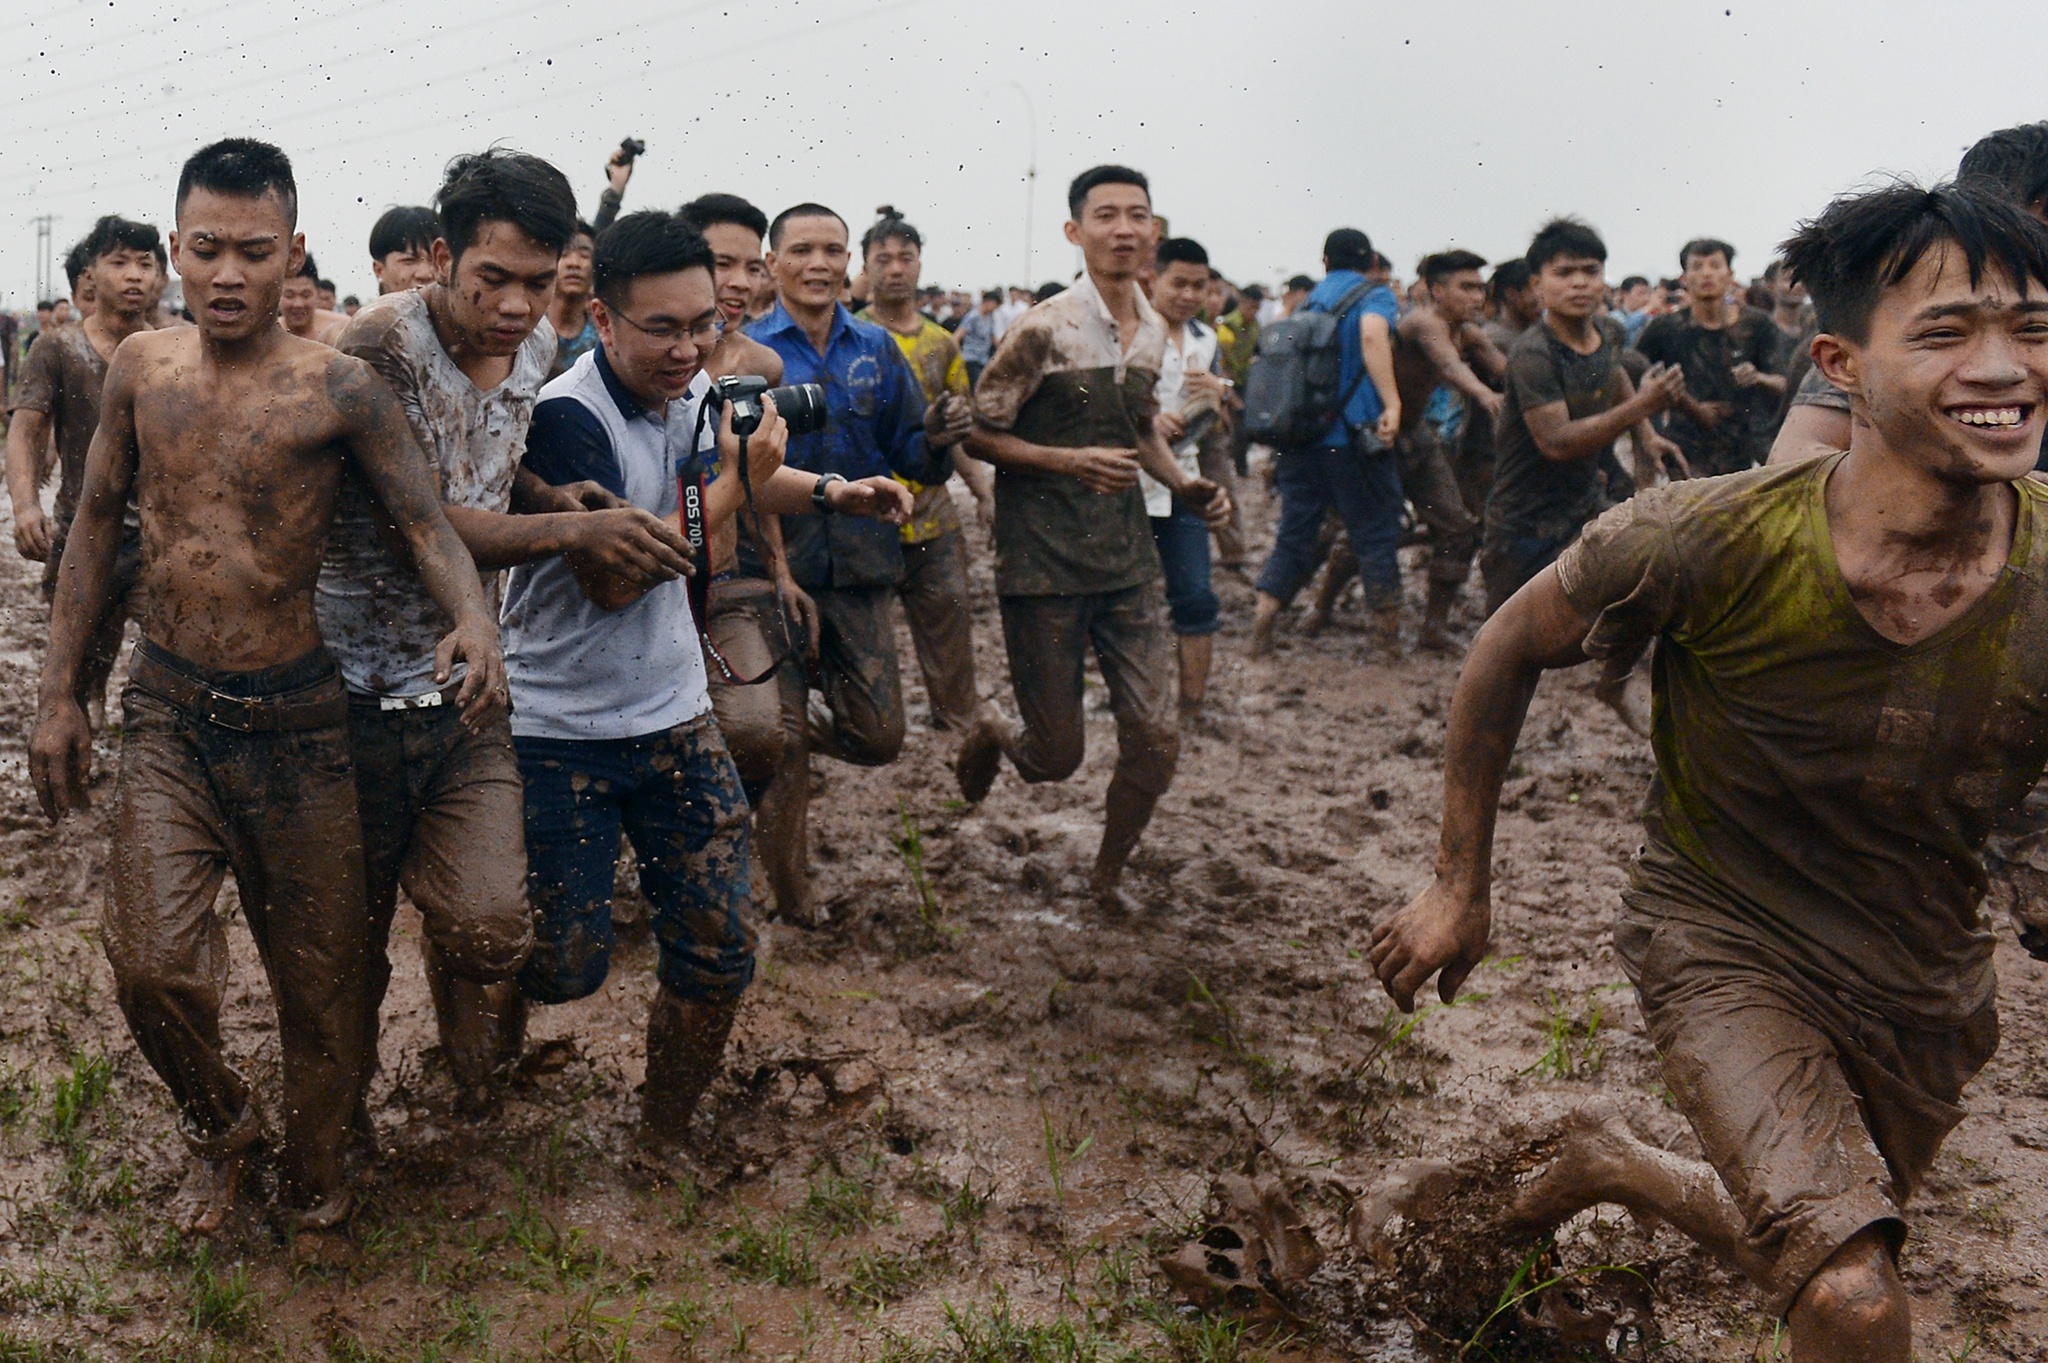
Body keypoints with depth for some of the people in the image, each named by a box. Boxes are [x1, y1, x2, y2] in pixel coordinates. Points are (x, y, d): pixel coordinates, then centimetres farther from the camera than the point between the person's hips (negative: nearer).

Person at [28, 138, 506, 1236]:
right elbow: (97, 525, 11)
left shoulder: (340, 390, -9)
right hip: (166, 710, 2)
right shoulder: (140, 367, 3)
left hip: (293, 719, -2)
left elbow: (426, 524, -15)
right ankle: (218, 1126, 23)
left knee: (319, 972, 8)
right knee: (152, 963, -10)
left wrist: (474, 618, -37)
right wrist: (58, 692, 9)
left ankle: (313, 1169, 35)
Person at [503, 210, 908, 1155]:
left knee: (718, 952, 3)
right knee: (567, 964, -1)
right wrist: (735, 488, -20)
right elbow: (612, 583, -24)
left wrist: (832, 492, 8)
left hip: (673, 716, 6)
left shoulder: (692, 388, 2)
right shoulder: (567, 417, -20)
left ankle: (666, 1138, 26)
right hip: (558, 729, -6)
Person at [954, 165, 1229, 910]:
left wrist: (1183, 481, 4)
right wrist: (1069, 462, -21)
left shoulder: (1154, 331, 7)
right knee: (1056, 756, 3)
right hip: (1044, 566, -5)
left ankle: (1107, 876, 25)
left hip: (1129, 560, 5)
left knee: (1155, 741, 0)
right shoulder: (1044, 330, -12)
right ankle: (990, 731, 40)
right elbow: (979, 434, -8)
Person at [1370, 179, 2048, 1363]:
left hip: (1930, 987, 4)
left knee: (1803, 1255, 26)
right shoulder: (1706, 543, -25)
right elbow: (1511, 651, -8)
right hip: (1723, 941, -4)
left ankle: (1617, 1166, 53)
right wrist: (1461, 888, -4)